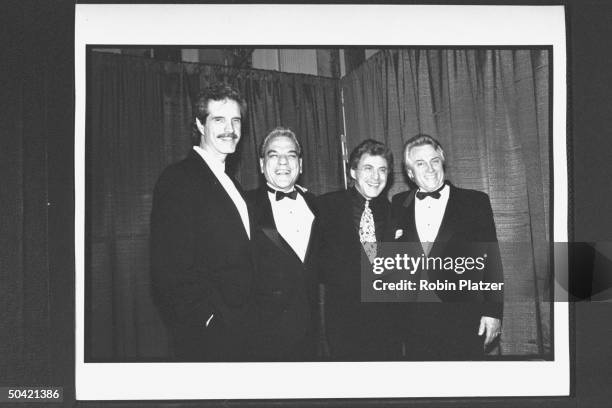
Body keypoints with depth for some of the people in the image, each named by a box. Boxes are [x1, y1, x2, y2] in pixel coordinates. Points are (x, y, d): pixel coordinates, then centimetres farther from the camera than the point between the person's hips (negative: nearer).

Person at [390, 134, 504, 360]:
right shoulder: (398, 205, 10)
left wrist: (493, 311, -5)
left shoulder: (475, 202, 2)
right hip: (414, 322, 2)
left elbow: (492, 259, 1)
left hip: (463, 322, -2)